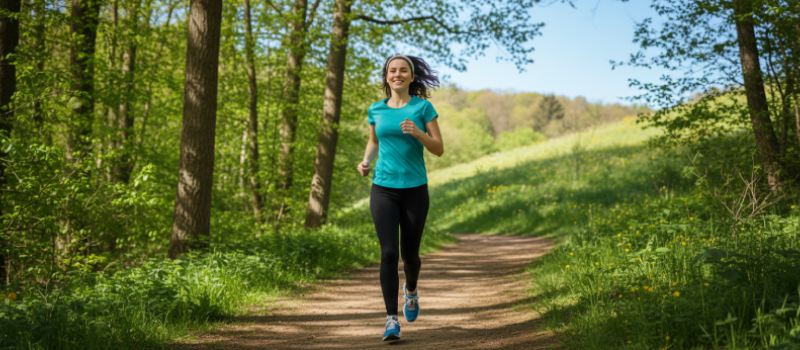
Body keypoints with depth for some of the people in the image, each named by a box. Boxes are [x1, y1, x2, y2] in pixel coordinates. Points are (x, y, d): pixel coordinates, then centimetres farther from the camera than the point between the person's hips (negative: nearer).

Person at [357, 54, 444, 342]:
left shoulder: (423, 107, -1)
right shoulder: (376, 110, 7)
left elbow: (439, 149, -2)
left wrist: (417, 133, -20)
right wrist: (366, 161, 4)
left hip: (415, 190, -1)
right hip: (383, 190, 1)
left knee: (409, 254, 10)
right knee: (389, 253, -12)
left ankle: (411, 290, 45)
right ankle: (392, 321, -6)